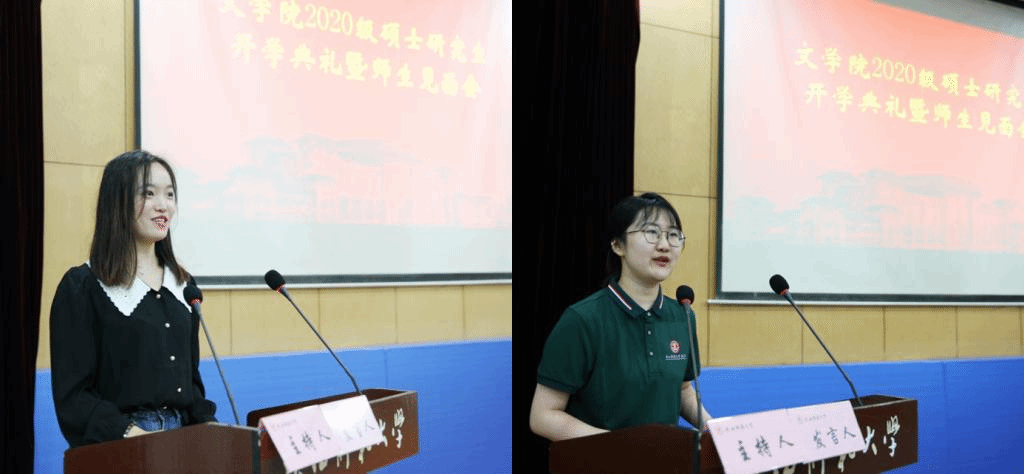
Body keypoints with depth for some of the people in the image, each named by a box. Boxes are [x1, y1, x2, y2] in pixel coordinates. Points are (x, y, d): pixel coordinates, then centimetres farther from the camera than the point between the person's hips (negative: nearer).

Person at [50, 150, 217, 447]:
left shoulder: (183, 285, 15)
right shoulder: (82, 287, -2)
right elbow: (72, 395, -7)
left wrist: (209, 427, 4)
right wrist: (133, 434, -18)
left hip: (181, 440, 4)